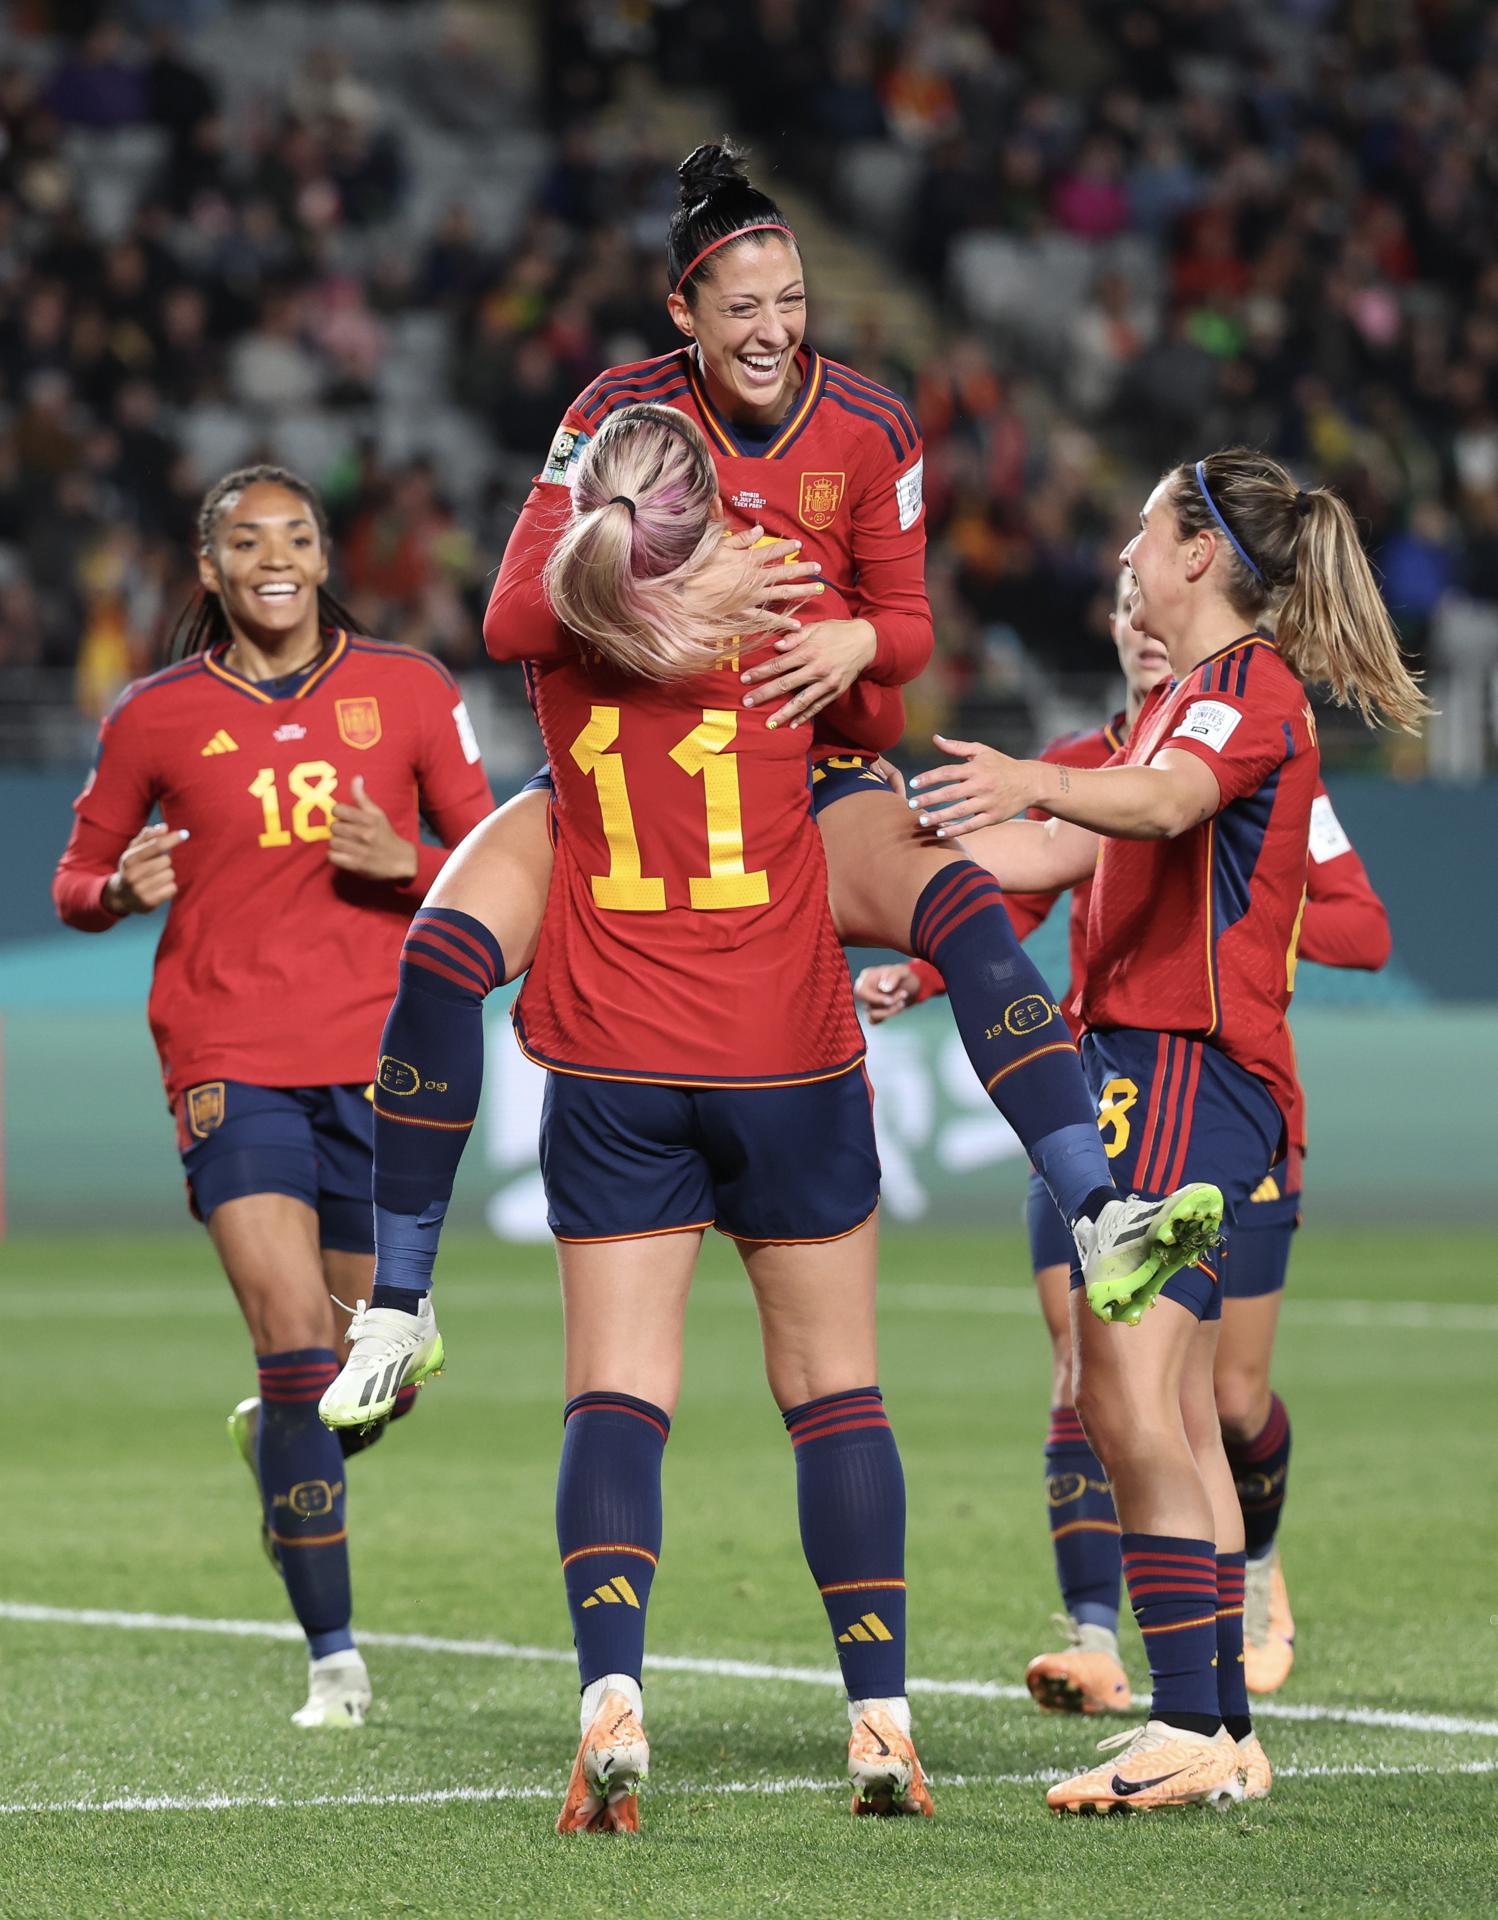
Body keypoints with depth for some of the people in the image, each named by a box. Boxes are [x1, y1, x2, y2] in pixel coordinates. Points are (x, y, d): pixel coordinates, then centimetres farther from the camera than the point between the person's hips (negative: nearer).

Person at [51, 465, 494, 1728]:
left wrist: (407, 863, -12)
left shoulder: (407, 690, 5)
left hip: (380, 1056, 2)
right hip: (232, 1063, -2)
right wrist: (122, 888, -10)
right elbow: (77, 884, 13)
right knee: (294, 1329, -18)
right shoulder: (157, 718, 3)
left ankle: (275, 1435, 47)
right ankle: (335, 1658, -12)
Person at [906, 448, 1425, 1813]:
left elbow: (1164, 801, -31)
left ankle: (1194, 1726, -22)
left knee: (1130, 1395, -18)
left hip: (1192, 1070, -10)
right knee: (1173, 1416, 8)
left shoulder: (1251, 685, -8)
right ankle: (1222, 1732, 10)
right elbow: (1060, 855, 31)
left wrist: (1030, 781, -48)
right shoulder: (1187, 699, 25)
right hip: (1148, 1068, 10)